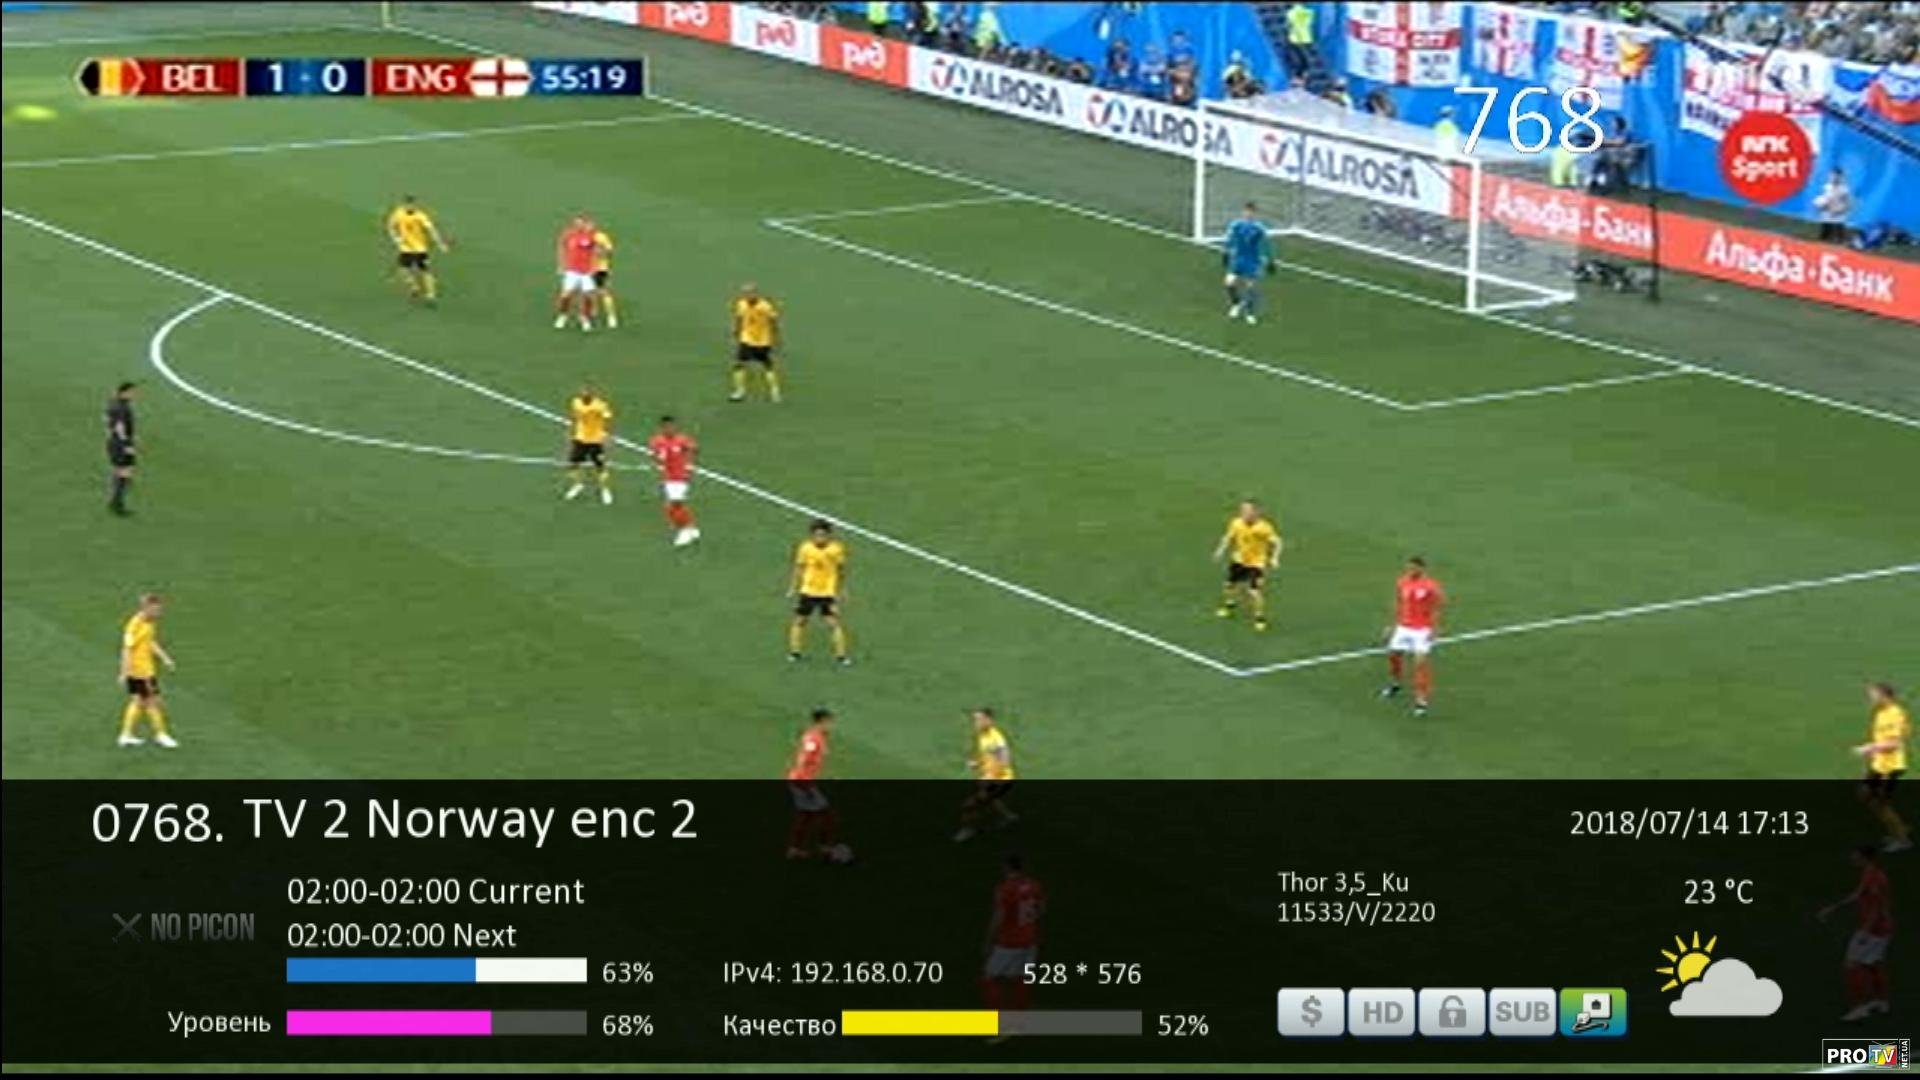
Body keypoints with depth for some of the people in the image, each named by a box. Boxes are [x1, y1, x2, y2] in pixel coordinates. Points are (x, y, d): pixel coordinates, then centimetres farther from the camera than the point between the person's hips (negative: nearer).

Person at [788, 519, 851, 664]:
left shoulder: (836, 549, -12)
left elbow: (841, 570, 2)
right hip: (808, 591, 2)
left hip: (828, 592, -1)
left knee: (834, 623, -7)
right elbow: (799, 568, 2)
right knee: (799, 620, 10)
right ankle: (794, 651, 22)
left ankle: (841, 655, 3)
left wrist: (842, 590, 8)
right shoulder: (805, 548, -12)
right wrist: (794, 587, 5)